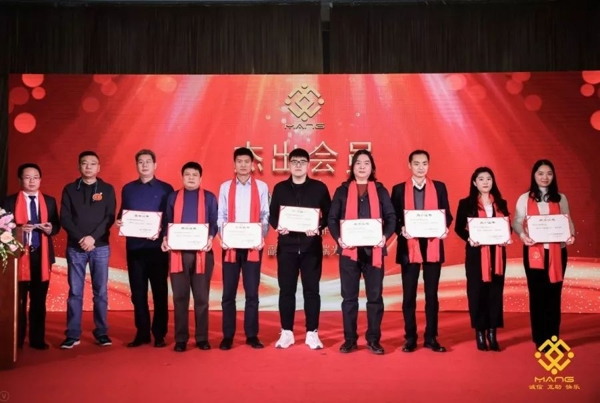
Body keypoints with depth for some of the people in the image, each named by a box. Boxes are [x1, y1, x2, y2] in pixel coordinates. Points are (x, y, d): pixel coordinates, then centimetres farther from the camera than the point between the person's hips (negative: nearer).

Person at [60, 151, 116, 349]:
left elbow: (110, 218, -1)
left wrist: (93, 237, -13)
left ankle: (101, 333, 9)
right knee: (75, 292, 2)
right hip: (75, 247, 1)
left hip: (100, 247, 0)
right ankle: (72, 334, 7)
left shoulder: (107, 189, 7)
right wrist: (80, 238, -11)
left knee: (100, 291, 2)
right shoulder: (70, 189, 8)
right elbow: (64, 218, 1)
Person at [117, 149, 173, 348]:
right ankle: (142, 333, 15)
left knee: (160, 291, 2)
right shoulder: (128, 189, 12)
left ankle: (159, 334, 9)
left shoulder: (165, 189, 3)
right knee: (138, 292, 6)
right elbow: (122, 215, 16)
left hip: (157, 247, -3)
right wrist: (119, 222, -6)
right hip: (134, 247, 3)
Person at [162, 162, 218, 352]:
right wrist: (165, 238, -7)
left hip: (202, 252, -1)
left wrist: (210, 238, -14)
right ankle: (180, 339, 11)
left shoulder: (209, 198, 8)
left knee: (201, 297, 4)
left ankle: (202, 338, 12)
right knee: (180, 297, 3)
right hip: (178, 252, 1)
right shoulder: (173, 197, 13)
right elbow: (167, 222, 11)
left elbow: (214, 223, 4)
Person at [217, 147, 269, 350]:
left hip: (253, 246, 0)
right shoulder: (225, 187, 9)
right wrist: (222, 236, -10)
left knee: (252, 292, 4)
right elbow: (221, 216, 6)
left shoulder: (261, 187, 7)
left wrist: (262, 236, -11)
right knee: (228, 292, 3)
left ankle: (252, 335, 12)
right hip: (230, 245, 1)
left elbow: (265, 216, 4)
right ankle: (227, 336, 10)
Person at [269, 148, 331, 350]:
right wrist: (277, 226, -12)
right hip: (287, 245, 1)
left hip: (312, 245, -1)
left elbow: (329, 215, 4)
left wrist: (319, 227, -14)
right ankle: (286, 332, 15)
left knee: (311, 289, 2)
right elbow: (272, 214, 9)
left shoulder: (319, 187, 4)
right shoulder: (280, 188, 8)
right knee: (286, 289, 4)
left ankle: (312, 333, 11)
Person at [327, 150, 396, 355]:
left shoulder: (380, 190, 9)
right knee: (349, 296, 4)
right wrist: (338, 237, -14)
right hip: (349, 249, 0)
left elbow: (391, 216, 3)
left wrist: (385, 236, -15)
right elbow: (332, 218, 3)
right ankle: (349, 339, 14)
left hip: (373, 250, 0)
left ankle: (373, 339, 13)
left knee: (375, 296, 3)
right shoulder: (342, 190, 8)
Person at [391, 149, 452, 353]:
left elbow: (447, 214, 6)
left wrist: (444, 228, -14)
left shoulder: (439, 187, 8)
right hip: (409, 247, -1)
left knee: (431, 294, 6)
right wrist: (401, 230, -17)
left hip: (433, 246, 1)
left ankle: (431, 338, 15)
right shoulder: (399, 189, 5)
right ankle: (410, 338, 13)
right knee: (409, 295, 4)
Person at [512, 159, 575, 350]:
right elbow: (516, 222, 0)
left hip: (557, 250, 2)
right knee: (537, 293, 2)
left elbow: (568, 221, 8)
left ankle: (553, 338, 11)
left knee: (554, 293, 2)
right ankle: (540, 339, 10)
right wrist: (522, 235, -20)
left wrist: (571, 235, -13)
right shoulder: (525, 198, 5)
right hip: (534, 251, -1)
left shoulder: (560, 198, 11)